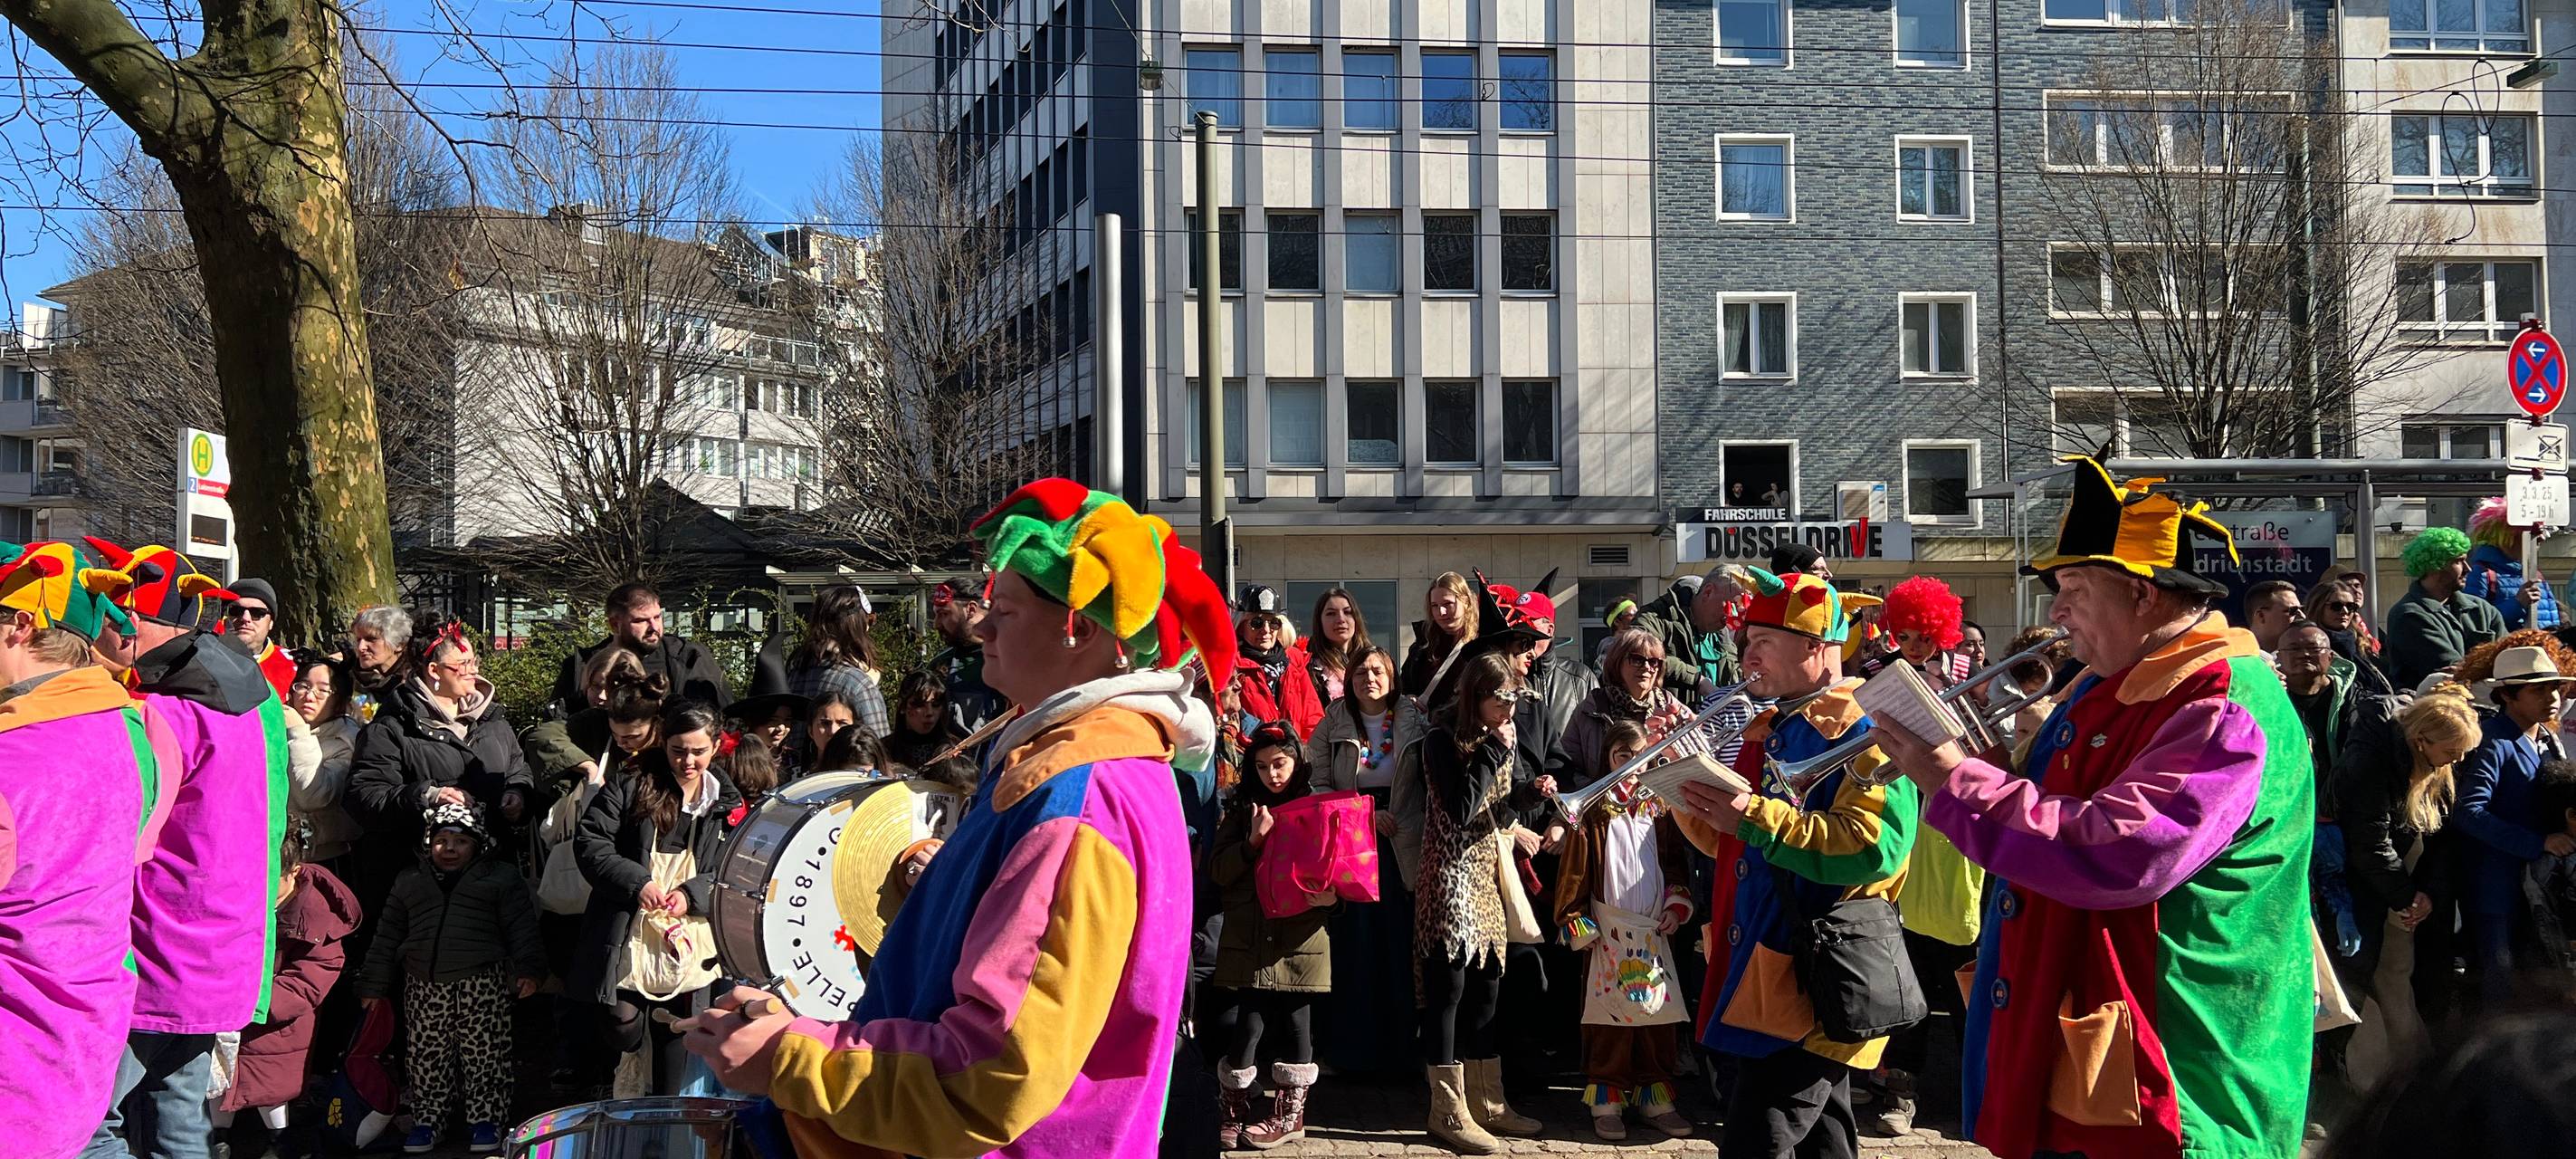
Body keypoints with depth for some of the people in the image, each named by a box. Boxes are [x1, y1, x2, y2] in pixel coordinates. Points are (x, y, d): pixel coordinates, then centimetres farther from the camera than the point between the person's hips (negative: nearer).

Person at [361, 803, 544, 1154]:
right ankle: (427, 1119, 21)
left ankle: (485, 1119, 10)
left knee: (484, 1055, 0)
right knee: (428, 1057, 8)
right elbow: (387, 936, 16)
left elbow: (521, 927, -1)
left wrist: (527, 969, -12)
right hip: (424, 987, 3)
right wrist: (374, 985, 13)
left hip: (482, 984, -3)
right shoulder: (410, 882, 14)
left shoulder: (500, 877, 4)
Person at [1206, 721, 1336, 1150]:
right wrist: (1253, 841, -12)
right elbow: (1217, 871, 2)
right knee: (1245, 1026, -3)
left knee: (1294, 1023, 7)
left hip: (1300, 941, 0)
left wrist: (1332, 894, -16)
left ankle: (1289, 1113, 19)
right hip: (1247, 940, 0)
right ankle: (1232, 1111, 13)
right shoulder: (1241, 811, 9)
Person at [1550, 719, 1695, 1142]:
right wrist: (1577, 925, -6)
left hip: (1654, 933, 3)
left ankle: (1656, 1098, 15)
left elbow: (1676, 862, 15)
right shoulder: (1592, 812, -2)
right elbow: (1573, 874, -2)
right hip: (1609, 933, -3)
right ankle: (1607, 1101, 7)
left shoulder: (1659, 809, 8)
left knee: (1657, 1016, 6)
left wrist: (1677, 905, 2)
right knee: (1609, 1019, -2)